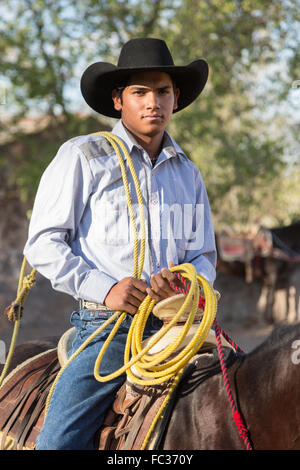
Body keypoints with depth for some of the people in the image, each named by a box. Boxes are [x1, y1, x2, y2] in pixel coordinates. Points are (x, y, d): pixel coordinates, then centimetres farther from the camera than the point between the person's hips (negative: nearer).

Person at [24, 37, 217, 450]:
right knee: (60, 440, -17)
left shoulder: (187, 173, 18)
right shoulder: (81, 157, 2)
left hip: (176, 325, 4)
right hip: (106, 326, -4)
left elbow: (204, 256, 20)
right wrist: (104, 288, -15)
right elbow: (43, 244, -2)